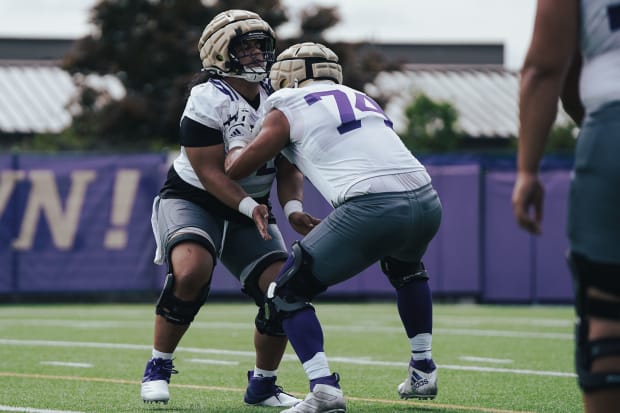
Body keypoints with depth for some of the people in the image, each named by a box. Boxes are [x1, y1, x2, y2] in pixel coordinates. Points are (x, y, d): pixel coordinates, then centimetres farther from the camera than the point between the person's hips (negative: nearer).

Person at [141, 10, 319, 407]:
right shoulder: (208, 101, -19)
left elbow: (289, 169, 2)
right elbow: (210, 173, -21)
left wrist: (293, 209, -17)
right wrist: (250, 207, -33)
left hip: (250, 209, 6)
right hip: (193, 200, -6)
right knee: (191, 271, -33)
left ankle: (263, 385, 11)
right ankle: (158, 368, -15)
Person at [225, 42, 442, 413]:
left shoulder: (288, 110, 11)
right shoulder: (363, 100, 28)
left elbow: (235, 170, 17)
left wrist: (238, 143, 38)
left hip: (371, 210, -6)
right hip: (426, 201, 6)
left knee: (287, 295, 9)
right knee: (405, 268, 41)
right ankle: (423, 372, 38)